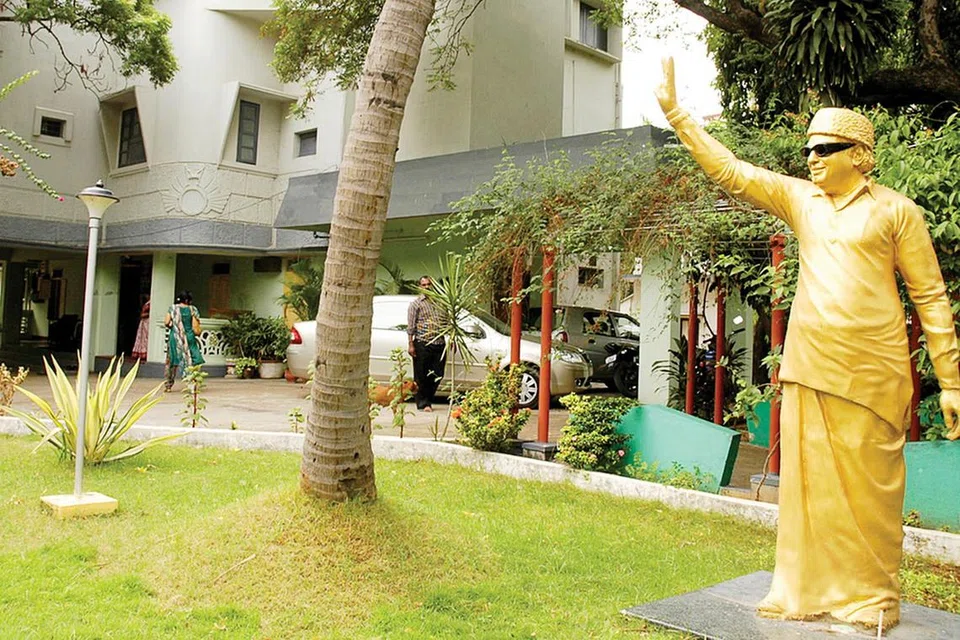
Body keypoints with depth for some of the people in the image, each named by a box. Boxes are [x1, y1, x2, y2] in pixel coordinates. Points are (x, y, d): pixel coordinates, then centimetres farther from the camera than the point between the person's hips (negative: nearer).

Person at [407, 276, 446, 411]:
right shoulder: (416, 303, 2)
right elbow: (411, 326, -3)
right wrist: (410, 344, -10)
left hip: (439, 344, 4)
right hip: (422, 344, -4)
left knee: (437, 375, 6)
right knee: (421, 376, -1)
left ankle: (428, 399, 22)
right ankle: (423, 403, 9)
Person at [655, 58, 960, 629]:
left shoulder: (895, 211, -1)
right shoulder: (799, 199, 9)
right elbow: (729, 171, 7)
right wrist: (675, 113, 1)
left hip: (872, 374, -4)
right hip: (809, 368, 4)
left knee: (868, 487, 4)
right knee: (809, 481, 10)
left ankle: (872, 597, 20)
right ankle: (807, 591, 23)